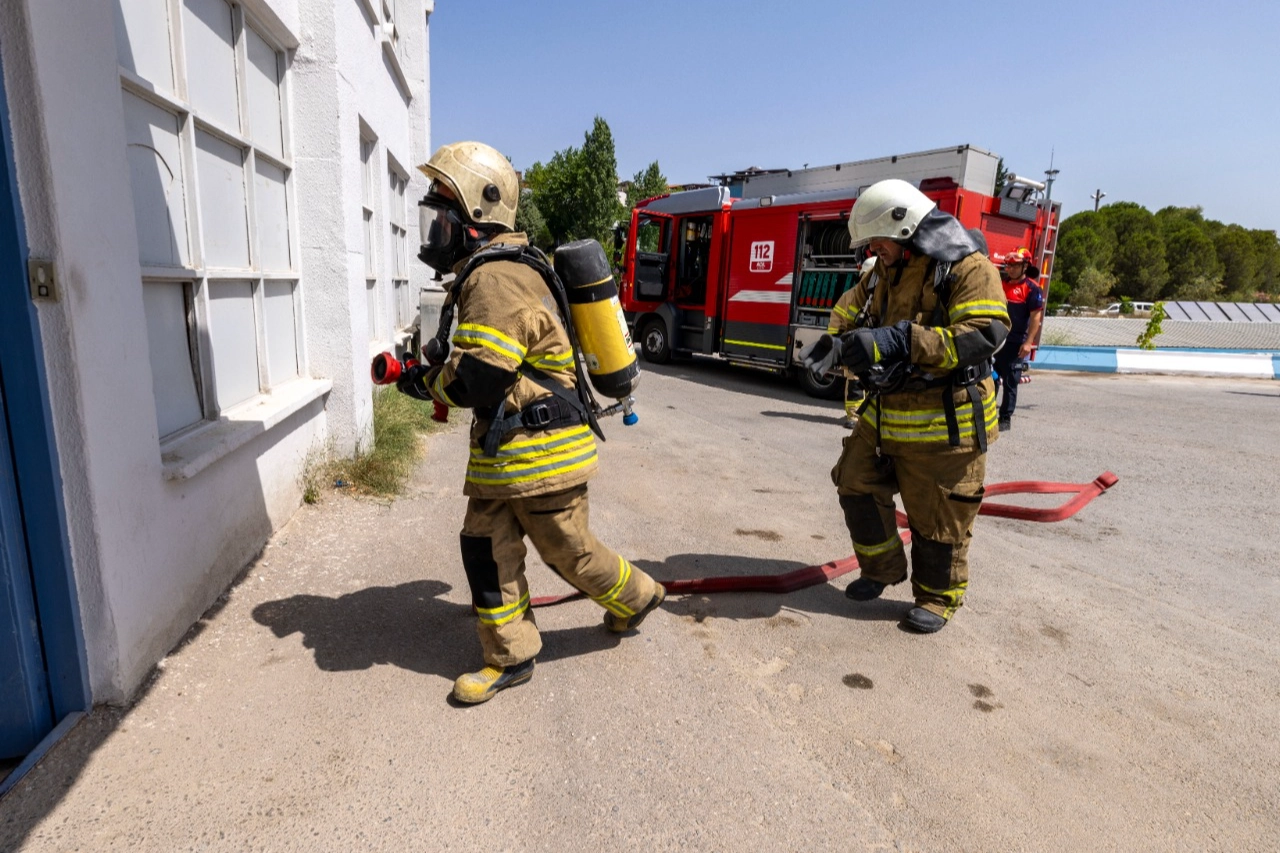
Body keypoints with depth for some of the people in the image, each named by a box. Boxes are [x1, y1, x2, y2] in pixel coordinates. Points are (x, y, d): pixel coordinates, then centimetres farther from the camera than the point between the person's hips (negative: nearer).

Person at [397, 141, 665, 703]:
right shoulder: (491, 273, 14)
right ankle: (510, 658, 25)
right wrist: (438, 374, 13)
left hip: (539, 453, -10)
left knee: (568, 551, 8)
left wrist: (422, 382, -7)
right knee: (486, 548, 11)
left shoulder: (495, 279, -21)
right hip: (503, 453, 10)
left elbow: (475, 379, -26)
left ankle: (637, 597, 36)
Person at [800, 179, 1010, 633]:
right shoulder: (883, 273, 9)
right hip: (886, 413, 7)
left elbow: (985, 334, -26)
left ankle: (937, 597, 26)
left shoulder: (967, 268, -14)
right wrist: (837, 346, -7)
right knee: (857, 484, 11)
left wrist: (901, 341, -34)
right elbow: (853, 317, 18)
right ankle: (882, 569, 32)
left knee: (937, 515, 5)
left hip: (942, 422, -7)